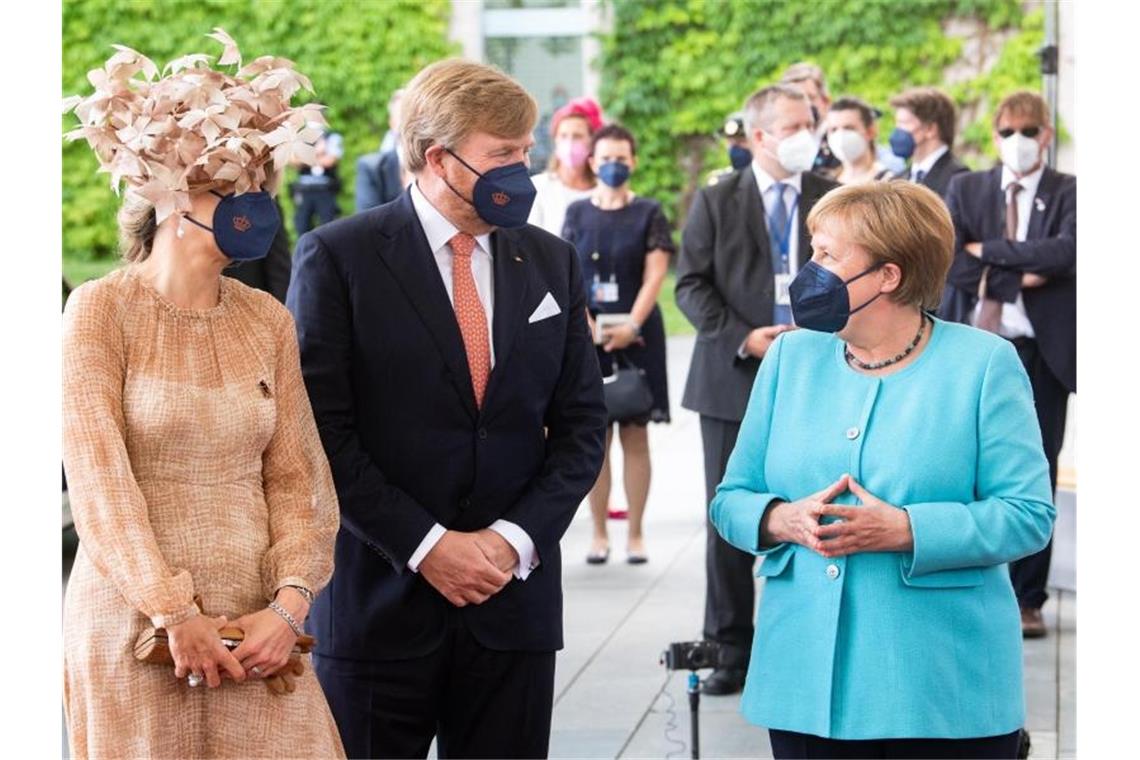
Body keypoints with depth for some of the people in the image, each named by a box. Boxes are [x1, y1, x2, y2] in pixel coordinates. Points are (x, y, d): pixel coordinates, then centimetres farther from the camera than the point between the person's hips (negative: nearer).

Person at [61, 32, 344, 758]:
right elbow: (101, 479, -11)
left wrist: (289, 604, -8)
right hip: (137, 625, -3)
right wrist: (175, 615, -15)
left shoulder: (268, 319, 7)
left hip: (255, 629, 4)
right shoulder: (102, 311, -6)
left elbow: (297, 476, 5)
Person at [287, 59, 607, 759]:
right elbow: (321, 432, -8)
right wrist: (424, 544, -14)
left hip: (514, 597, 3)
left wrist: (518, 537, -6)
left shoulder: (551, 262, 10)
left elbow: (582, 422, 9)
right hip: (379, 598, -3)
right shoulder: (339, 257, -4)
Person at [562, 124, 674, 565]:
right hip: (589, 336, 1)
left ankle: (635, 534, 6)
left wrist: (631, 326, -15)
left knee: (635, 435, 1)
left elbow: (655, 276, -4)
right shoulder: (577, 213, 7)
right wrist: (586, 323, -11)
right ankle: (599, 534, 7)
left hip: (637, 336, -1)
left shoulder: (649, 214, 3)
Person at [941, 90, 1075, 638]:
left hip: (1043, 352, -1)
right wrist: (1019, 277, -11)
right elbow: (949, 262, -4)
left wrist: (989, 251, -13)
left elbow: (1066, 250, -16)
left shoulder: (1069, 193, 3)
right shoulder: (966, 189, 8)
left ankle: (1027, 599, 9)